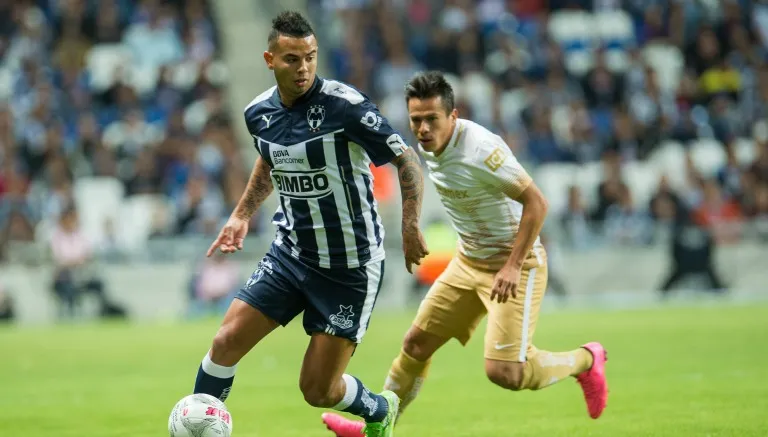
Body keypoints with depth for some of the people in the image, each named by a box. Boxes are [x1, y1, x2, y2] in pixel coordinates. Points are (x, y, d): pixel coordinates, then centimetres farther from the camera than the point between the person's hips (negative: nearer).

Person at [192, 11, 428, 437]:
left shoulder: (344, 104, -19)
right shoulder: (258, 113, -1)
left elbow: (407, 160, -13)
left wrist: (409, 226, -23)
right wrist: (242, 214, 18)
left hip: (350, 267, -5)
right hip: (290, 254, 5)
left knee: (320, 391, -1)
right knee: (226, 342, -8)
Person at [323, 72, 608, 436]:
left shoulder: (480, 149, -27)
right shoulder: (429, 146, 0)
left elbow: (536, 203, -25)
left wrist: (513, 266, -27)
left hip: (513, 264, -8)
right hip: (468, 263, 8)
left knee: (504, 372, -15)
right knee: (416, 343, 9)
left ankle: (585, 360, 11)